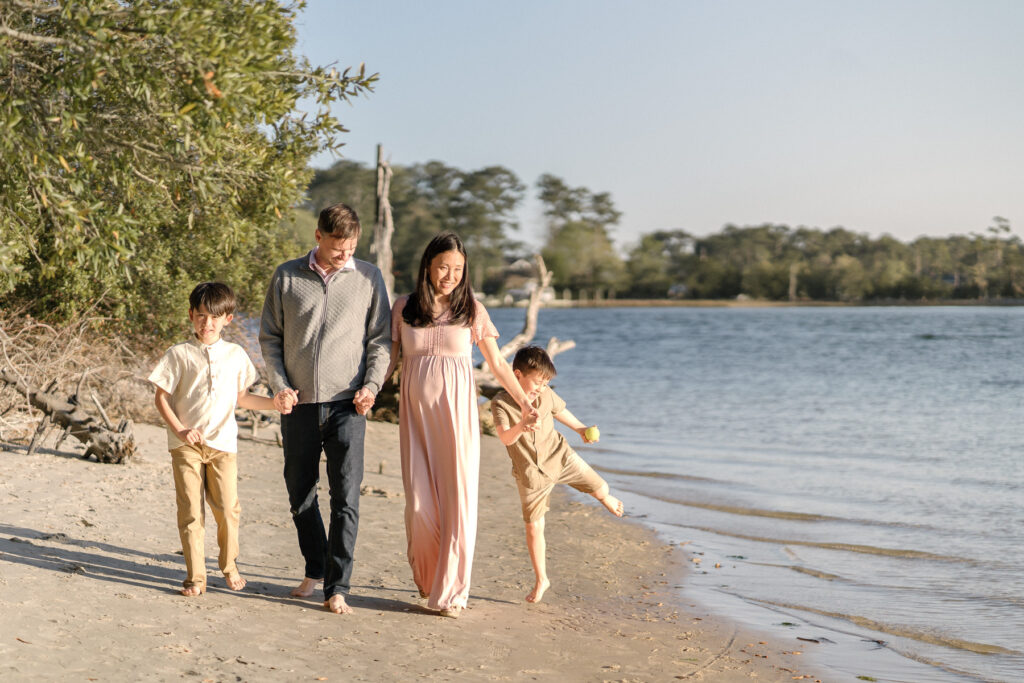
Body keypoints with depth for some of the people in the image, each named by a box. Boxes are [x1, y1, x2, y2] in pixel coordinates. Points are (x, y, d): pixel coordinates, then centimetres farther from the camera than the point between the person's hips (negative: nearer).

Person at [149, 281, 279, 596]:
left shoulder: (236, 355, 10)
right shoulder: (180, 354, 1)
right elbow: (162, 397, 2)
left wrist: (275, 403, 7)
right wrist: (179, 430, -10)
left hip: (222, 442, 2)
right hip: (186, 443, -2)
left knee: (227, 508, -3)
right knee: (190, 511, -1)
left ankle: (229, 565, 20)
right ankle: (195, 576, 7)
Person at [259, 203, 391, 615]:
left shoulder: (368, 278, 5)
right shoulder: (287, 277, 5)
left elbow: (380, 339, 8)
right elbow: (270, 337, 9)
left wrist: (372, 384, -6)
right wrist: (279, 385, -3)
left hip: (346, 403, -2)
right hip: (299, 404, 2)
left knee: (345, 498, -8)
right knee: (300, 495, 11)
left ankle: (337, 588, -3)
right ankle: (315, 570, 30)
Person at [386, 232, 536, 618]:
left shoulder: (472, 310, 3)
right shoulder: (404, 309, 5)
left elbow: (497, 363, 10)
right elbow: (389, 359, 10)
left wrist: (525, 403, 9)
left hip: (456, 413, -1)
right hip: (416, 414, 1)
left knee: (458, 501, -4)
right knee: (420, 503, -3)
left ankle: (449, 592, 7)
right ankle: (425, 575, 25)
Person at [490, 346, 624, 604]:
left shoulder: (547, 396, -6)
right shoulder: (500, 404, -19)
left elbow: (561, 411, 16)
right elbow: (505, 438, -34)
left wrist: (582, 430, 23)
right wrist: (521, 426, -54)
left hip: (559, 457, 3)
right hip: (531, 474, -3)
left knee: (600, 488, 8)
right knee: (534, 527, -1)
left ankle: (606, 499, 49)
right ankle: (541, 580, 14)